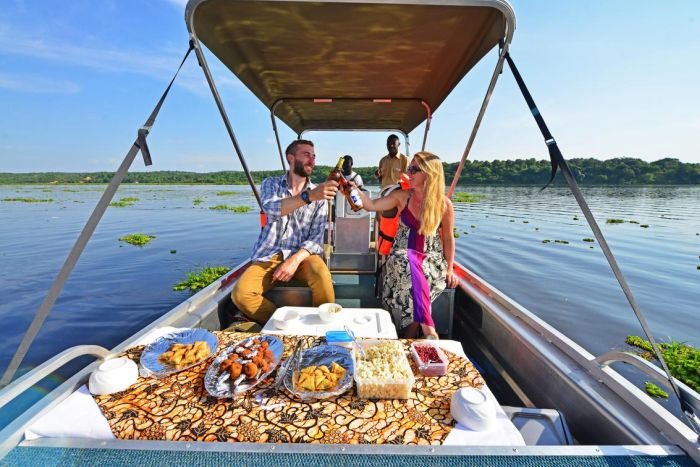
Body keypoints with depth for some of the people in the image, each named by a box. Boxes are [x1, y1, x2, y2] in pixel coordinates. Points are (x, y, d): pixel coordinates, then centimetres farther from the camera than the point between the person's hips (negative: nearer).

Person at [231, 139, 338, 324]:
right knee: (241, 294, -25)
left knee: (322, 277, -32)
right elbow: (271, 210, -20)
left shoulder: (320, 195, 5)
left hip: (302, 254, 0)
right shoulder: (271, 184, 4)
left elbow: (316, 238, -3)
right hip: (269, 255, 1)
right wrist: (308, 196, -36)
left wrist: (295, 260, -22)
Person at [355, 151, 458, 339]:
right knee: (408, 262, -36)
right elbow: (372, 205, -5)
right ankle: (427, 326, -32)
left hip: (432, 259, 0)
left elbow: (448, 238, 5)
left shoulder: (444, 204, 0)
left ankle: (410, 334, -17)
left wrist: (450, 269, 2)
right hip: (403, 256, 1)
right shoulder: (402, 196, 2)